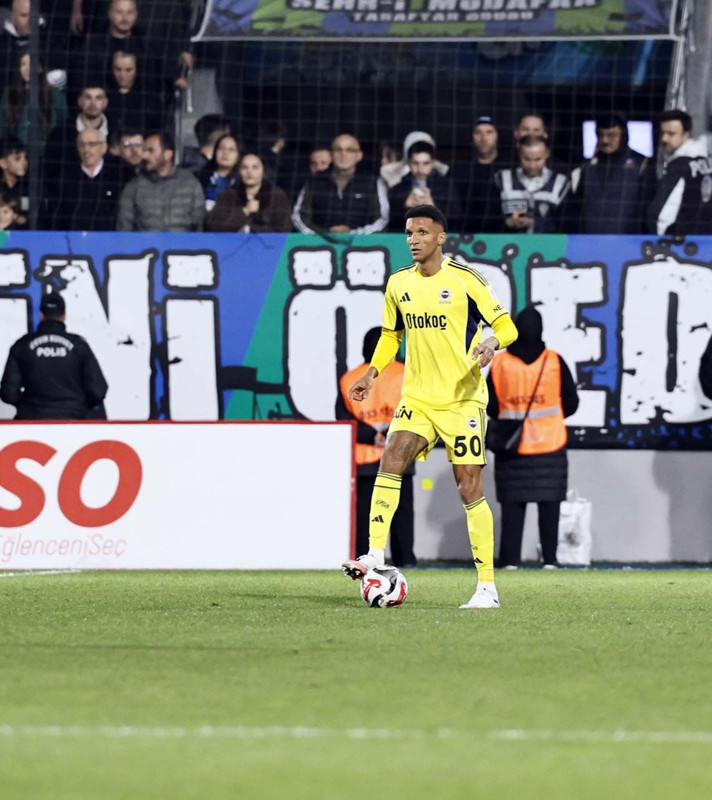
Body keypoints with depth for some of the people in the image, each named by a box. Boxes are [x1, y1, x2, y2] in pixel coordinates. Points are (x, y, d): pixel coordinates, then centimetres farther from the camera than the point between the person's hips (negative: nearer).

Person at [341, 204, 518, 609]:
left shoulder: (465, 280, -6)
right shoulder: (399, 283, 9)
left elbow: (506, 326, -4)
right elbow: (391, 334, 24)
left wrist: (491, 342, -26)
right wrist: (372, 372, 10)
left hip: (463, 400, -4)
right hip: (417, 400, 4)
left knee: (470, 490, -4)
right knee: (391, 460, -20)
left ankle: (488, 587, 3)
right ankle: (375, 556, -23)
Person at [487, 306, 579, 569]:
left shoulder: (500, 363, -2)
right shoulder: (554, 362, -4)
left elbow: (490, 406, 1)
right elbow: (571, 402, 0)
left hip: (511, 448, 1)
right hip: (549, 447, -1)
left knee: (512, 506, 4)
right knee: (549, 504, 5)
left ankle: (510, 559, 0)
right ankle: (549, 558, 1)